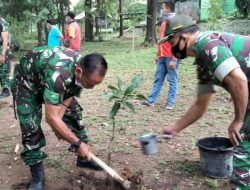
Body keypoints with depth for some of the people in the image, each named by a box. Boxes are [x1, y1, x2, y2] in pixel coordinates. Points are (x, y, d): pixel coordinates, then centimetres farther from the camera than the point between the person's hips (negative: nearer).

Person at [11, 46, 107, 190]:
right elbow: (51, 118, -42)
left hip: (49, 78, 6)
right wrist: (78, 143, -34)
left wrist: (59, 121, -20)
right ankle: (37, 176, 1)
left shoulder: (86, 69, -23)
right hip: (27, 81, -6)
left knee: (73, 112, 3)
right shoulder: (59, 74, -46)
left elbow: (67, 98, -9)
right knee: (31, 126, -15)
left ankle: (83, 157, 19)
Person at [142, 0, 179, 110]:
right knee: (158, 79, 9)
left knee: (172, 80, 2)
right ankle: (151, 101, 13)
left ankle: (170, 102, 9)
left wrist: (174, 59, -18)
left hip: (171, 57, -8)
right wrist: (158, 55, 19)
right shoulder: (164, 22, 15)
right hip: (162, 57, 8)